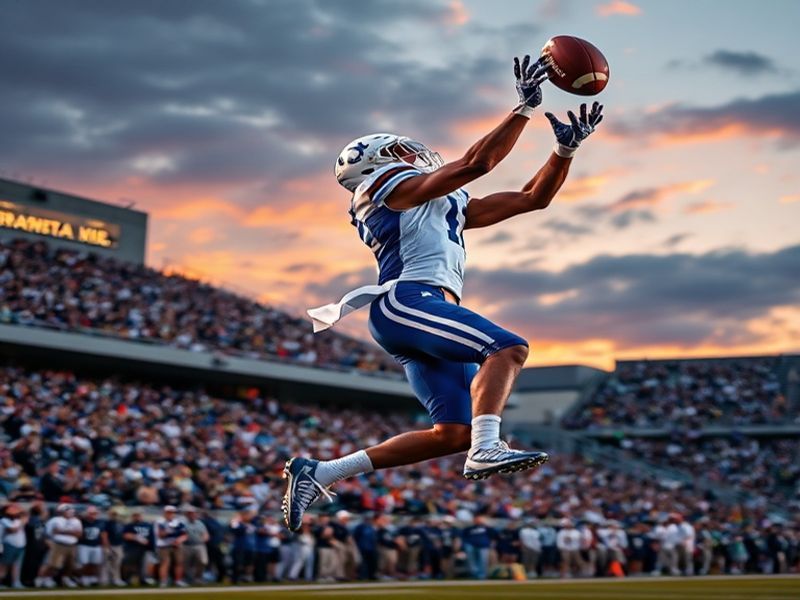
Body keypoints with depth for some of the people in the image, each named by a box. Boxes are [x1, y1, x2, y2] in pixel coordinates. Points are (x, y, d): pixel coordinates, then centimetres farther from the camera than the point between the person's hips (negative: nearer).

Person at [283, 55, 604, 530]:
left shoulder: (450, 206, 32)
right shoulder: (393, 185, 7)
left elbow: (533, 198, 29)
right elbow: (477, 162, -6)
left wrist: (568, 148, 19)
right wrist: (526, 106, -2)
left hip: (429, 311, 9)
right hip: (406, 300, -9)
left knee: (454, 433, 0)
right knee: (508, 348, -24)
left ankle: (318, 472, 5)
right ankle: (487, 450, -42)